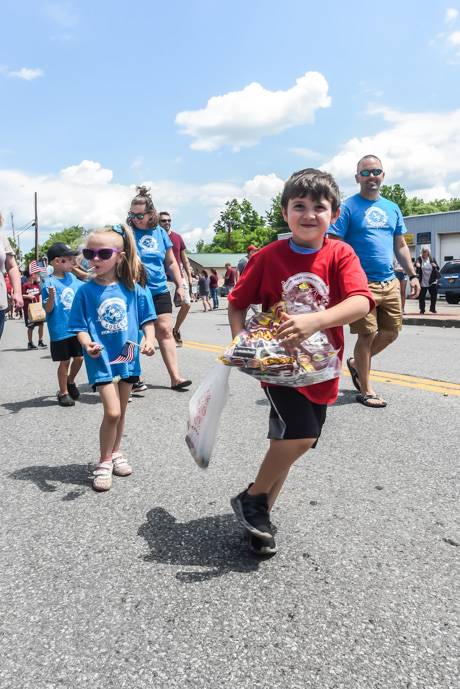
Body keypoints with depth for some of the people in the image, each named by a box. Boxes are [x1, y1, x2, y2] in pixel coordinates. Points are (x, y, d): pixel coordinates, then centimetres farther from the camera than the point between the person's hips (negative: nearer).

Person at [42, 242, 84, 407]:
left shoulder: (72, 278, 4)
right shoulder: (49, 283, -15)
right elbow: (48, 309, -17)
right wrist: (51, 296, -34)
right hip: (60, 330, -5)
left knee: (79, 358, 11)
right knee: (65, 361, 5)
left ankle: (70, 382, 37)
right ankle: (63, 393, 22)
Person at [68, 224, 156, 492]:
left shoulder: (133, 289, -4)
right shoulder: (86, 291, -7)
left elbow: (147, 319, 3)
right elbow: (80, 326, -5)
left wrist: (149, 340, -14)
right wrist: (87, 343, -25)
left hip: (128, 357, 3)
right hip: (101, 359, -3)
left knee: (121, 412, 16)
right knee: (112, 412, -11)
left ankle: (116, 453, 38)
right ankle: (104, 462, 10)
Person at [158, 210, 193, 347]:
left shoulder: (178, 237, 9)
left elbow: (184, 259, 14)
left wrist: (189, 277, 10)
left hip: (180, 277, 5)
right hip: (165, 279, -5)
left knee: (187, 304, 1)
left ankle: (176, 330, 21)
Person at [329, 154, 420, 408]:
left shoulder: (392, 208, 15)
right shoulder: (348, 207, -4)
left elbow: (400, 245, 19)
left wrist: (412, 275, 12)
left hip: (390, 283, 7)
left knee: (391, 332, 11)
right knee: (367, 335, -1)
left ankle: (356, 362, 33)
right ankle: (366, 390, 13)